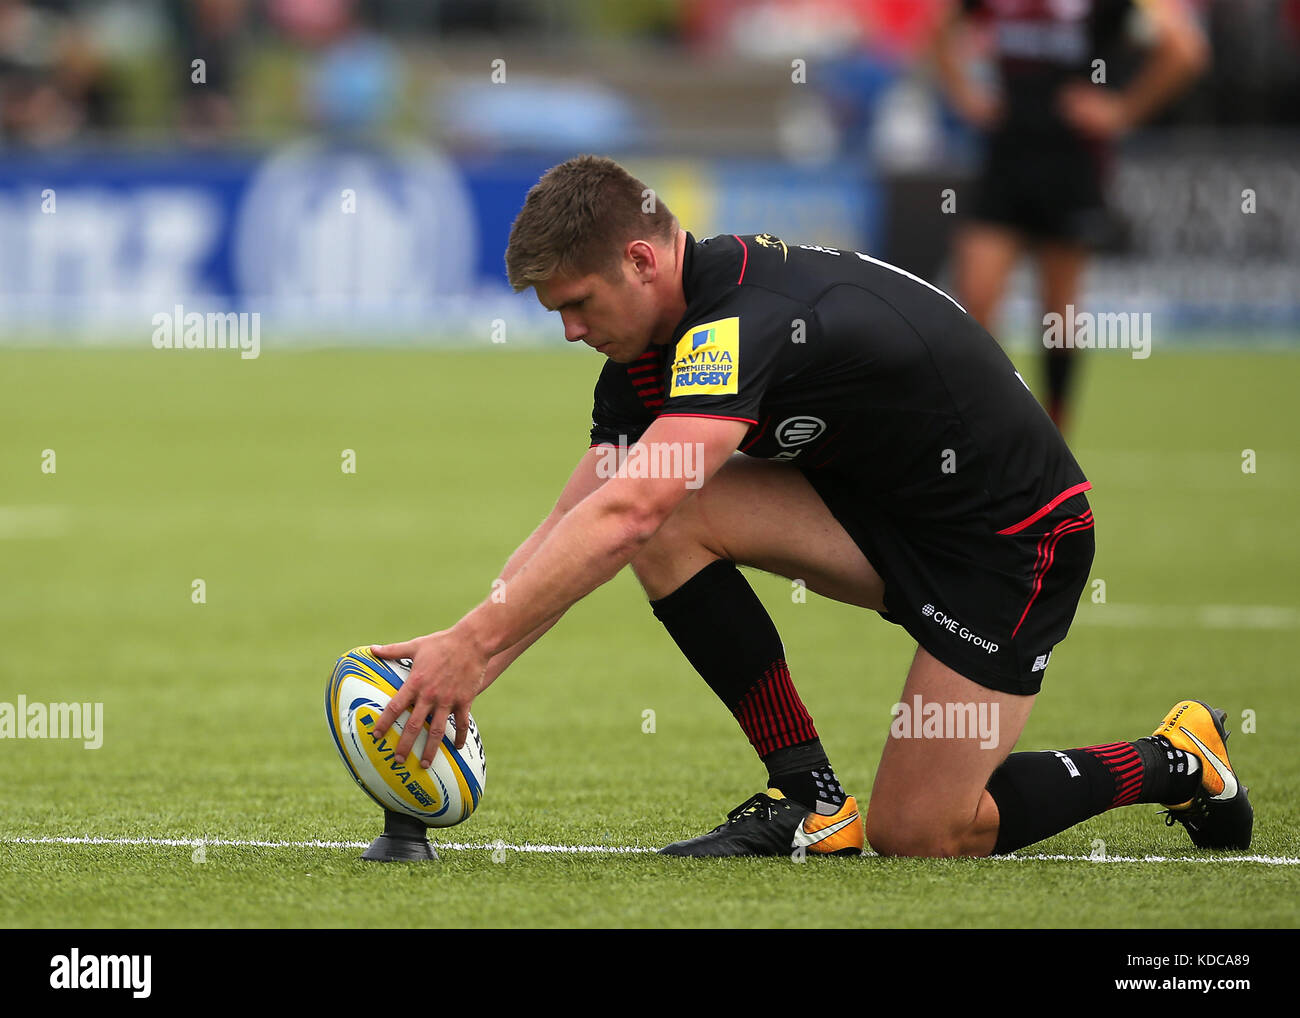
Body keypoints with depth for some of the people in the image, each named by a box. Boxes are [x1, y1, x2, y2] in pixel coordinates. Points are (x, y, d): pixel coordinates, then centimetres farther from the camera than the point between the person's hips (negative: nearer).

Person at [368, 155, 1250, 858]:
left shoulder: (748, 320, -31)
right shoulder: (648, 353, -1)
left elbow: (620, 517, -41)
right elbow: (574, 526, -2)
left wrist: (474, 644, -42)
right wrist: (462, 658, -15)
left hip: (1013, 537, -8)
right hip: (884, 507, 8)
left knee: (915, 835, -9)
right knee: (673, 524, -14)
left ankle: (1175, 764, 13)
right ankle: (811, 798, -4)